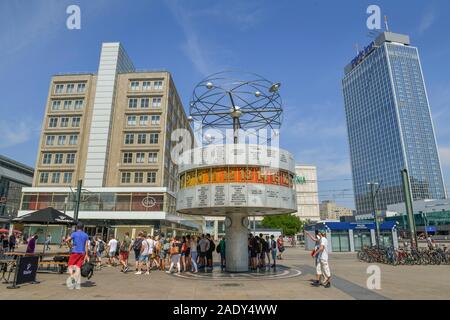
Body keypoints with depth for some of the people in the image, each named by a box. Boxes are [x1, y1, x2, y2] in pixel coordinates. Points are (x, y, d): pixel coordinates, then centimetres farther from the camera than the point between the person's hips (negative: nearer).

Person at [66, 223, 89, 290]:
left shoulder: (74, 234, 0)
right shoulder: (86, 235, 8)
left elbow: (67, 240, -17)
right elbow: (86, 246, 3)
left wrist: (70, 246, 0)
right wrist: (86, 255, 3)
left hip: (75, 252, -3)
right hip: (82, 253, 3)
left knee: (71, 265, 9)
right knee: (78, 267, 4)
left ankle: (72, 276, -19)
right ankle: (78, 284, 0)